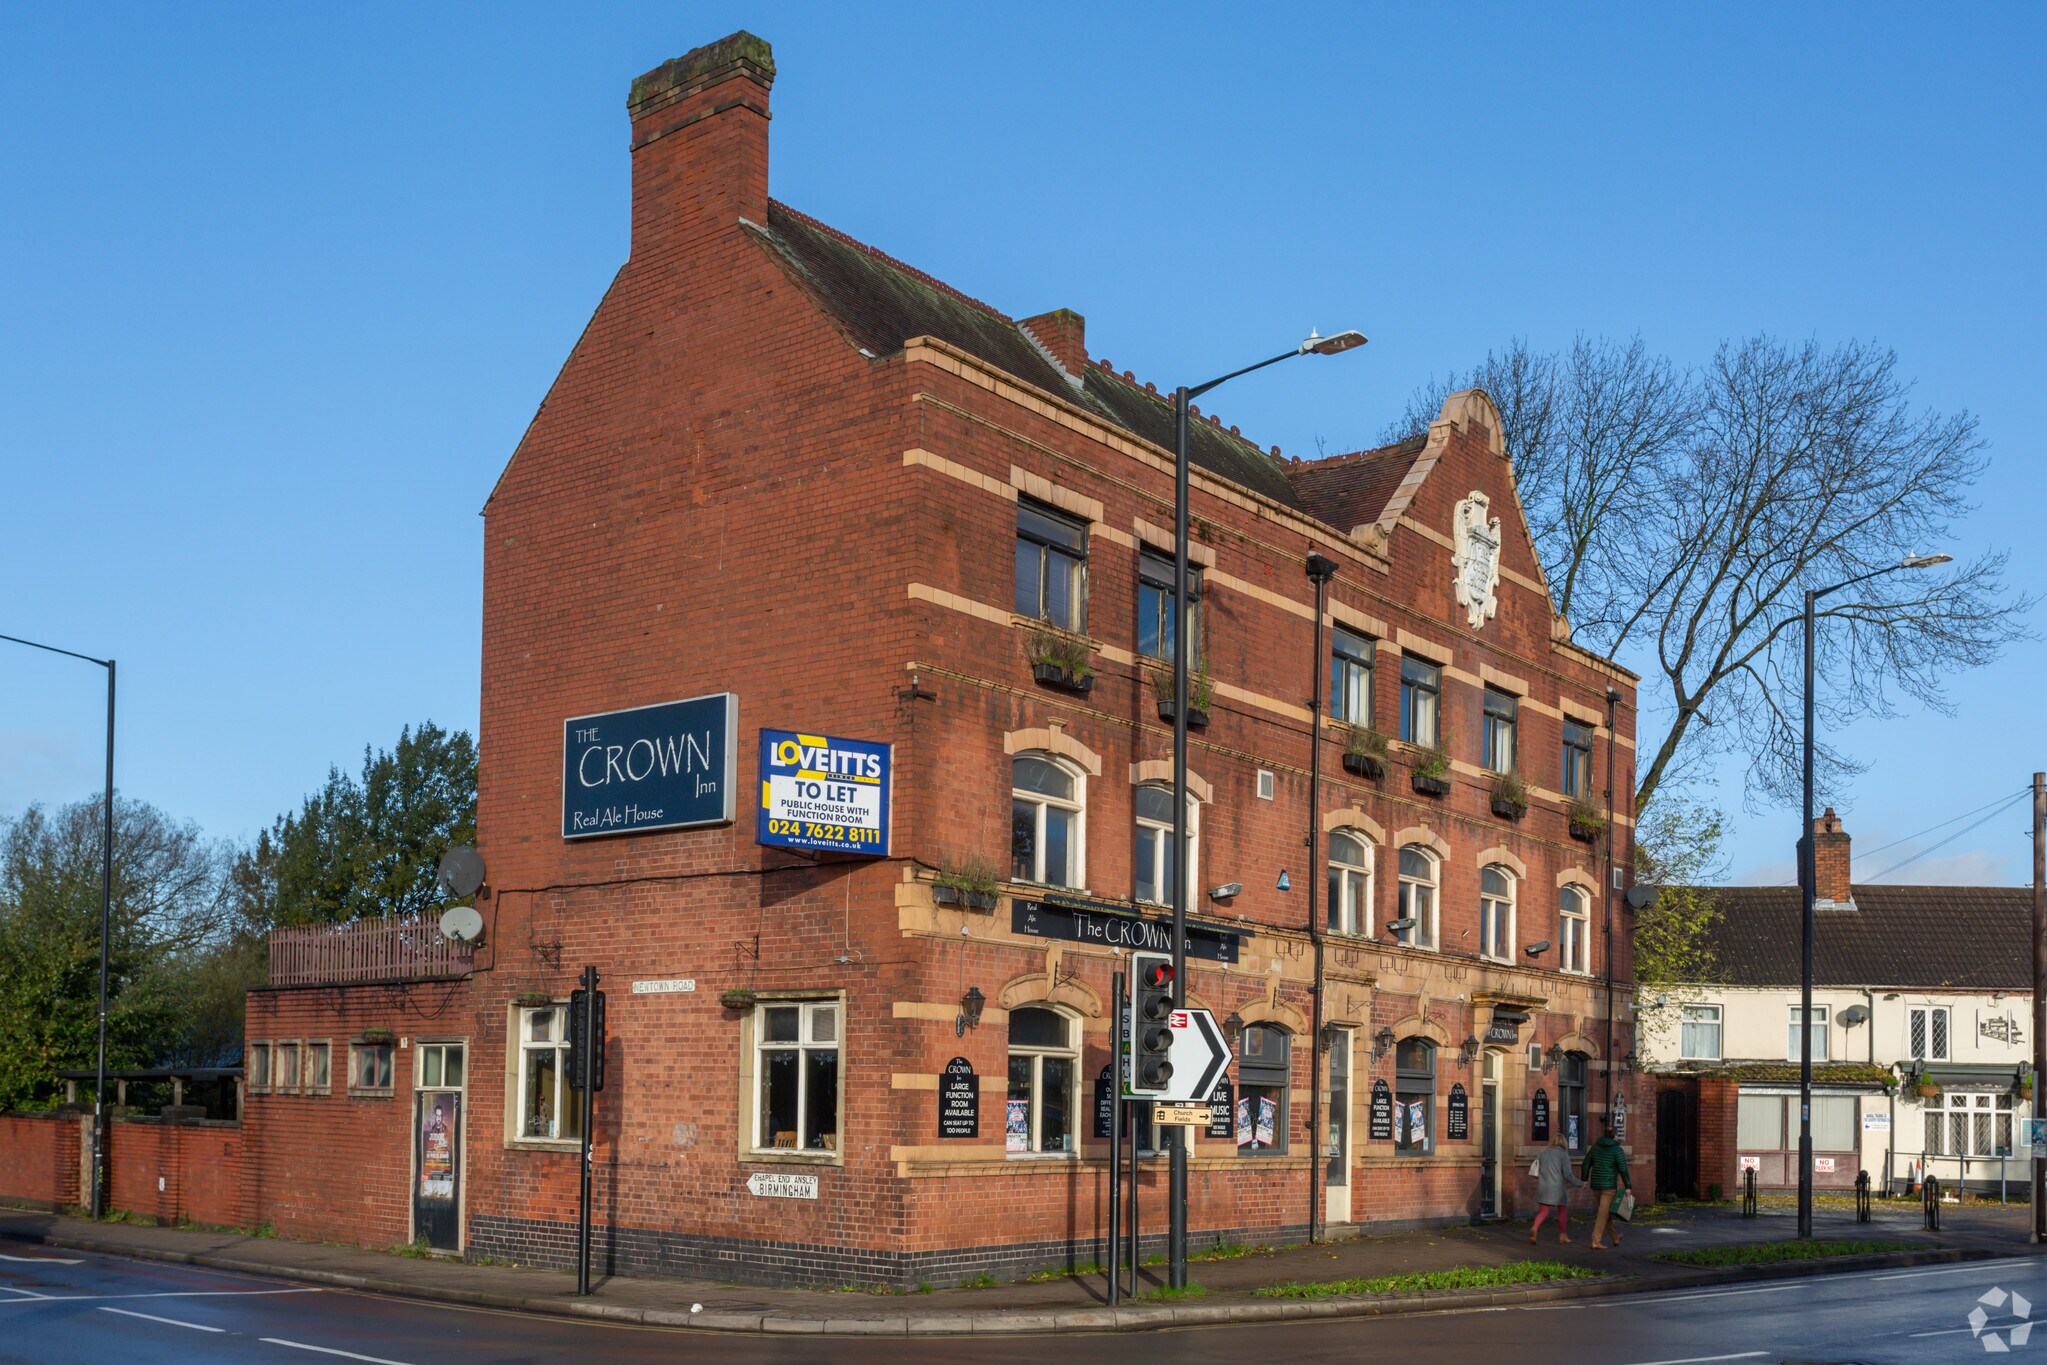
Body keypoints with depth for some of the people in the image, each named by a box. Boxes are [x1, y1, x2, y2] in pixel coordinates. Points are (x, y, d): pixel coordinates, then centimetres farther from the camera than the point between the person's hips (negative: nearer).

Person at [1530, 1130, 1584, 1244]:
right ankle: (1563, 1235, 24)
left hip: (1543, 1187, 4)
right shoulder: (1563, 1154, -6)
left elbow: (1537, 1171, 12)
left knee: (1543, 1212, 3)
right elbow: (1567, 1175, -11)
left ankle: (1535, 1228, -24)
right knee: (1562, 1210, 17)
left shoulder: (1544, 1153, 9)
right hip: (1557, 1187, -4)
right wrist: (1580, 1183, 0)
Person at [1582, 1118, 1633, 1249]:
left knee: (1606, 1210, 21)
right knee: (1603, 1214, -4)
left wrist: (1584, 1179, 23)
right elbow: (1623, 1169, -15)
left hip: (1595, 1184, 6)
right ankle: (1596, 1242, -7)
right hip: (1609, 1185, -6)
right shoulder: (1617, 1150, -10)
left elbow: (1586, 1164, 11)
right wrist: (1628, 1186, -11)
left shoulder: (1595, 1147, 6)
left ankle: (1615, 1237, 34)